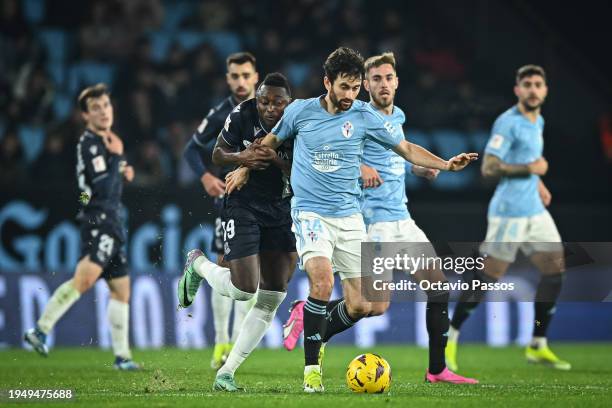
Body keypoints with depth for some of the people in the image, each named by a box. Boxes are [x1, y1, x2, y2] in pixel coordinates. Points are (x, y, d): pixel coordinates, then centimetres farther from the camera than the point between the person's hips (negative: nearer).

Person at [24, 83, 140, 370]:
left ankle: (122, 356, 18)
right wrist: (117, 157, -12)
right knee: (86, 276, -29)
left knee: (121, 288, 12)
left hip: (111, 222, 10)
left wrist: (122, 172, 16)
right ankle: (40, 330, -32)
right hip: (98, 220, -10)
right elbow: (101, 188, -20)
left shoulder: (107, 140, 18)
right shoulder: (89, 143, -11)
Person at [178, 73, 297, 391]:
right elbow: (218, 155, 0)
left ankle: (226, 373, 10)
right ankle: (197, 263, 20)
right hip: (242, 206, -3)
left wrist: (275, 159, -27)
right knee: (244, 290, -14)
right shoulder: (242, 116, -13)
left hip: (281, 210, 3)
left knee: (271, 299, 1)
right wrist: (241, 158, -21)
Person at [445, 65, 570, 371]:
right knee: (489, 276, -7)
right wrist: (531, 169, -18)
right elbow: (488, 168, -19)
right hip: (509, 213, -9)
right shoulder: (508, 123, -13)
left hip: (535, 211, 9)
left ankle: (538, 346, 11)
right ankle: (450, 337, 7)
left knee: (555, 270, 4)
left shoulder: (538, 122, 15)